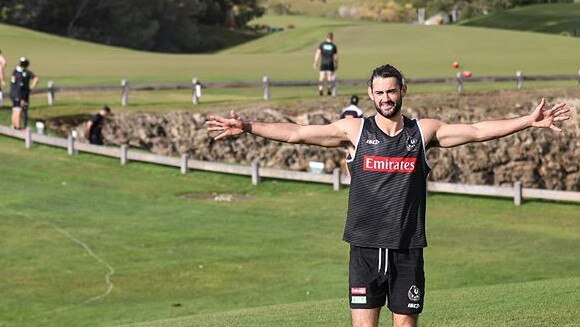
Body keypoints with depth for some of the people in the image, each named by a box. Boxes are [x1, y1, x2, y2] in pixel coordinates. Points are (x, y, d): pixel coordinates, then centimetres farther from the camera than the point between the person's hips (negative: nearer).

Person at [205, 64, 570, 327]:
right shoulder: (354, 130, 3)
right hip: (366, 248, -1)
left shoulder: (424, 131, 5)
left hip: (408, 249, 1)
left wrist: (529, 121, -2)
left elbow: (478, 130, 4)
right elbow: (296, 132, 1)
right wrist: (247, 127, -5)